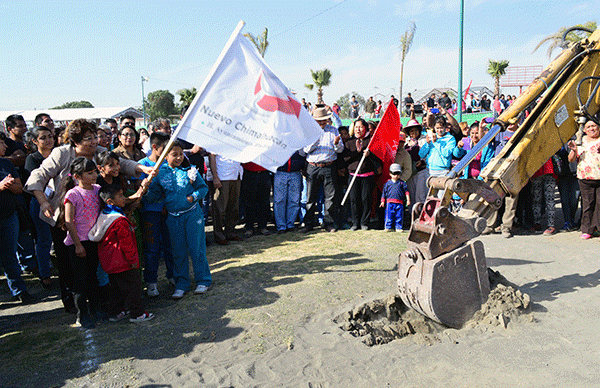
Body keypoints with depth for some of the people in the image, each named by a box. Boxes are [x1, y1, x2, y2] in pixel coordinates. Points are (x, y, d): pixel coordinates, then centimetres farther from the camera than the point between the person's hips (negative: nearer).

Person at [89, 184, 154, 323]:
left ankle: (116, 312, 29)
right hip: (122, 262, -10)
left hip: (109, 261, 10)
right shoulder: (120, 221, -25)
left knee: (116, 287, 20)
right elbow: (126, 243, -22)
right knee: (133, 286, 2)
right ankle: (137, 314, 10)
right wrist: (133, 259, -13)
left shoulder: (103, 215, 4)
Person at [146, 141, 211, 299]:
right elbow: (155, 194, 5)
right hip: (173, 217, 2)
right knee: (178, 251, 10)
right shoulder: (160, 173, 1)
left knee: (196, 248, 3)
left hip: (192, 214, -2)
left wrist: (194, 196, -14)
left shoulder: (190, 170, -4)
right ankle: (181, 283, 23)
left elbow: (203, 187, 2)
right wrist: (145, 194, -14)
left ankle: (203, 280, 18)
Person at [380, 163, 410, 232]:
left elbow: (406, 191, 9)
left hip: (399, 203, 0)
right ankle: (388, 227, 5)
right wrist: (382, 201, 10)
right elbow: (384, 193, 14)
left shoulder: (402, 183, 10)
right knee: (389, 215, -2)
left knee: (399, 216, 2)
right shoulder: (387, 183, 10)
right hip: (390, 202, 0)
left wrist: (408, 200, 2)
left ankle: (399, 228, 9)